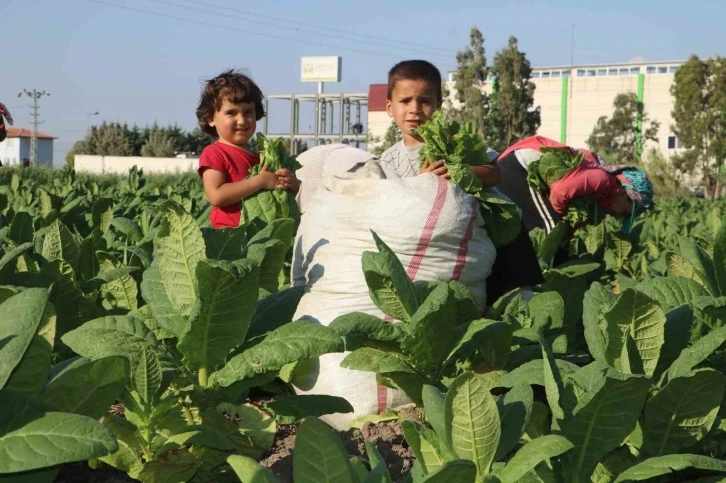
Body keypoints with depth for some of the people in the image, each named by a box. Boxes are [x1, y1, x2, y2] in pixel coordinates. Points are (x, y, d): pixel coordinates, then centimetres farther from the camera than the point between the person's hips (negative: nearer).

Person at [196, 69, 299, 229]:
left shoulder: (261, 155, 21)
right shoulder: (213, 154, 2)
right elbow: (216, 196, -14)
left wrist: (291, 184, 4)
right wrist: (260, 181, -13)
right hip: (230, 233, -6)